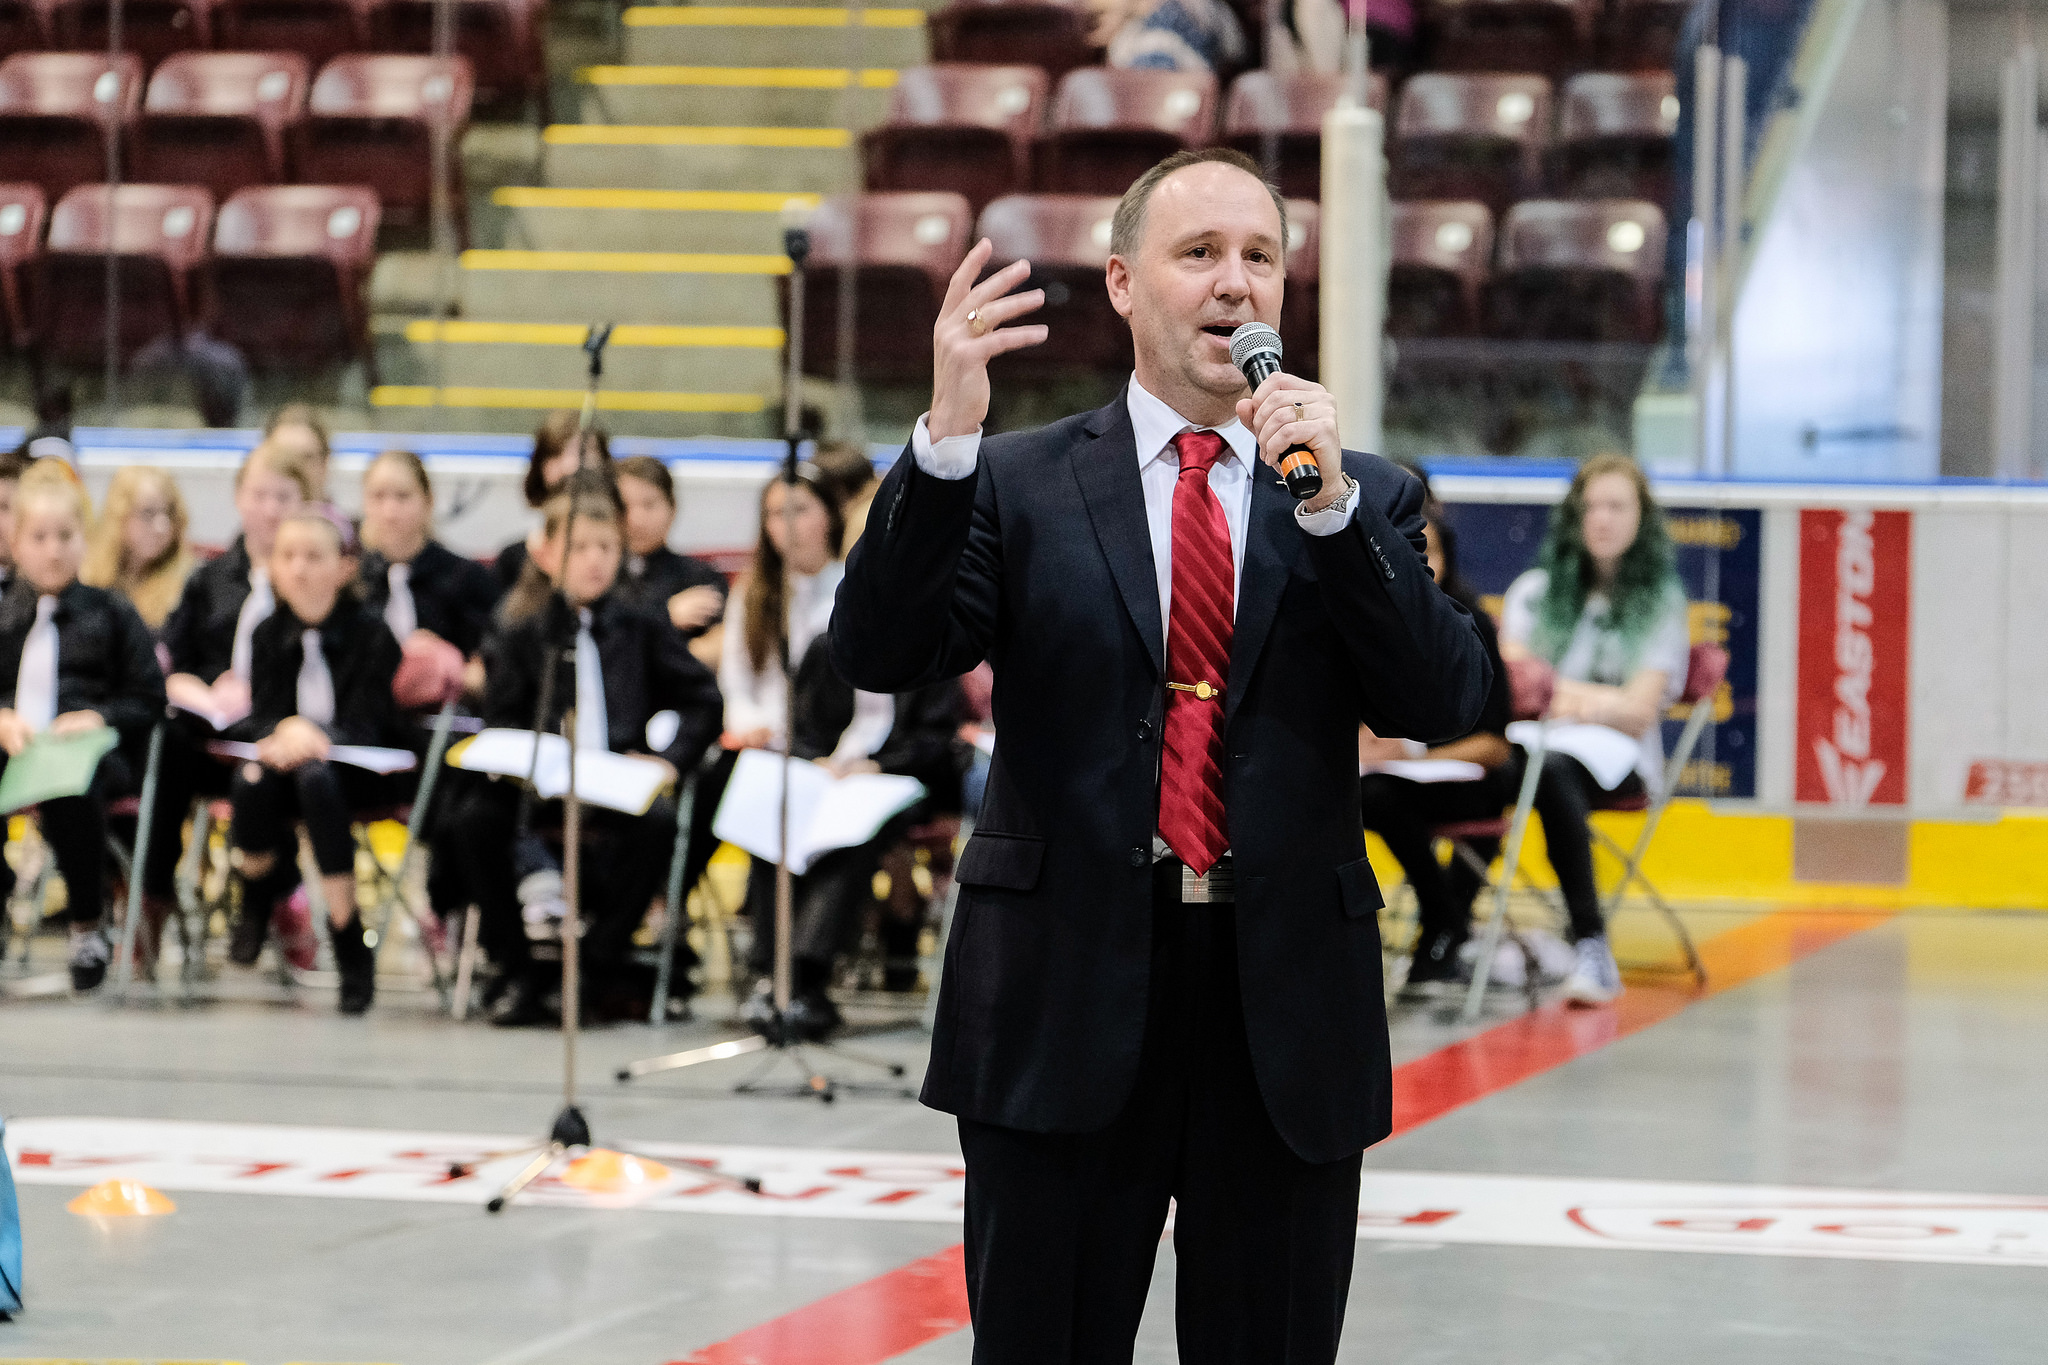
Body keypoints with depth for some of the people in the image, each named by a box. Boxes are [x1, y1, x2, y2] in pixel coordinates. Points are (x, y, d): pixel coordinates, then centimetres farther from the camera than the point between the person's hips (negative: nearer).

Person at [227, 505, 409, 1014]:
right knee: (251, 780, -34)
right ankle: (266, 880, 1)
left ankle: (350, 949, -33)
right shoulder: (269, 634, 5)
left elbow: (364, 727, -13)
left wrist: (315, 735, -33)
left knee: (316, 777, -39)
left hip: (365, 769, -3)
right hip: (285, 755, 3)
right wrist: (283, 732, -27)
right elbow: (259, 717, -2)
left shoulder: (371, 633, -7)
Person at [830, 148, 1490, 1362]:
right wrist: (946, 438, -21)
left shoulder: (1368, 499, 8)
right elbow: (881, 655, -8)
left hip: (1289, 1013, 1)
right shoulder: (1017, 483, 4)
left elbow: (1447, 703, -4)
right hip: (1069, 1004, -1)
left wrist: (1330, 505, -16)